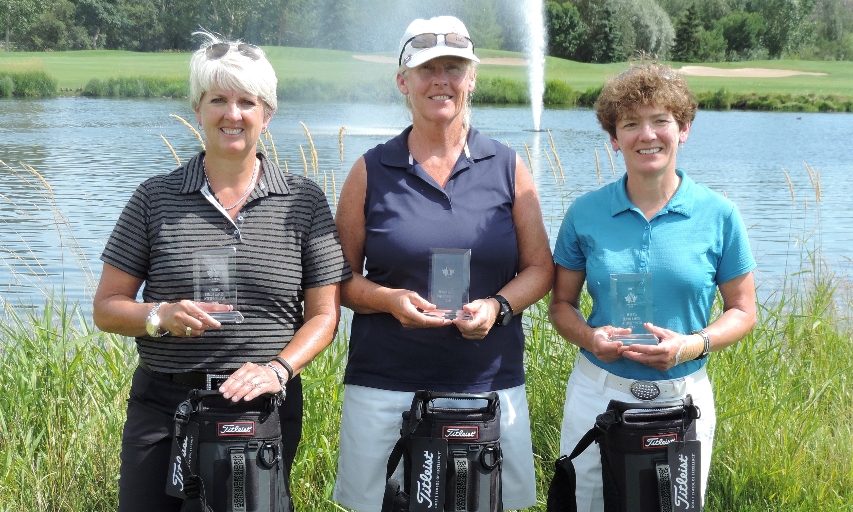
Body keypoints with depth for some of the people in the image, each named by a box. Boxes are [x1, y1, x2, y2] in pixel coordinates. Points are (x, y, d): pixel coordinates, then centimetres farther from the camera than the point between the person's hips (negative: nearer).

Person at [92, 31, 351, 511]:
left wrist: (278, 369, -14)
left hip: (267, 406, 0)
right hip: (162, 406, 0)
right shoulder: (156, 197, 3)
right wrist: (160, 317, -15)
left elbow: (323, 314, 2)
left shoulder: (304, 200, 3)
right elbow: (107, 308, 5)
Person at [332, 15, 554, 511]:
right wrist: (389, 299, -14)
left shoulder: (507, 167, 6)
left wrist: (498, 306, -10)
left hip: (491, 382, 1)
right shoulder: (372, 171, 3)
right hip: (387, 384, -1)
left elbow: (540, 267, 9)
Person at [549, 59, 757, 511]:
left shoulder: (718, 215, -4)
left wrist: (693, 345, -16)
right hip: (597, 392, 1)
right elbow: (562, 303, 7)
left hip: (683, 397, 0)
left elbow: (742, 311, 3)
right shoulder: (586, 213, -1)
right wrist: (589, 337, -14)